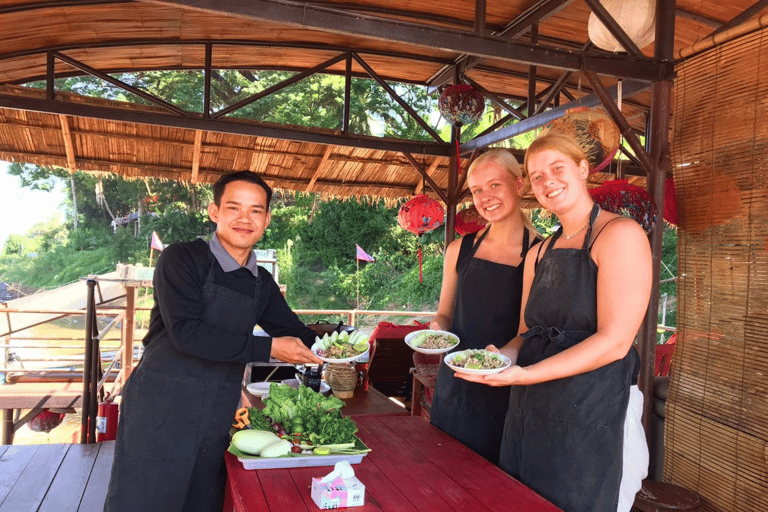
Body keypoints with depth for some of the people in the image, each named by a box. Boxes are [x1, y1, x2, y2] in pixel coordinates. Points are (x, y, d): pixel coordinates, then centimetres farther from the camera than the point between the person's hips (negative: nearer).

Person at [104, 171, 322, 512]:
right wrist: (268, 348, -21)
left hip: (217, 420, 6)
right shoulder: (182, 259, -10)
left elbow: (298, 335, 14)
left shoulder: (262, 283, 8)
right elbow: (186, 332, -22)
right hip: (159, 414, -5)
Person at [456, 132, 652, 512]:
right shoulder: (539, 254, 12)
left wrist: (524, 375, -24)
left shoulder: (620, 235, -11)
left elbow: (614, 342, -18)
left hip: (587, 414, -7)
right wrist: (503, 356, -8)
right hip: (528, 412, 7)